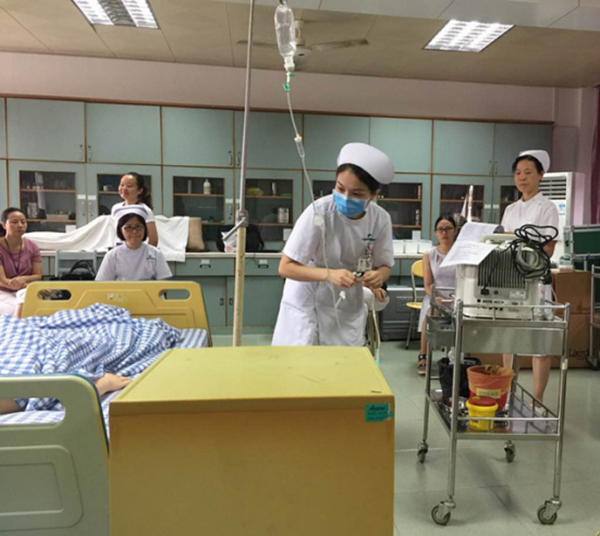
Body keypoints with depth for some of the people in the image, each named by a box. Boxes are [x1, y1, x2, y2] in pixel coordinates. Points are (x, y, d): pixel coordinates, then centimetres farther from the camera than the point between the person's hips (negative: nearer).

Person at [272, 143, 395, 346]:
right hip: (307, 303, -3)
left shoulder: (381, 219, -14)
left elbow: (384, 265, -1)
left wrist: (378, 276, -25)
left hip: (348, 307, 3)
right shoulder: (319, 212, -25)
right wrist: (329, 274, -36)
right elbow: (286, 267, -21)